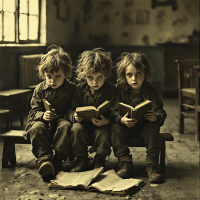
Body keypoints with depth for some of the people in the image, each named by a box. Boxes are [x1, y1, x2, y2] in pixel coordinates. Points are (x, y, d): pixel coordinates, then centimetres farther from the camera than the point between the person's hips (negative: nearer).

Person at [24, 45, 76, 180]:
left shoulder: (72, 89, 2)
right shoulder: (40, 89, 6)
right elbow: (34, 110, 6)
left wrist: (65, 117, -17)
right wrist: (42, 115, -18)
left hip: (62, 120, -1)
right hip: (42, 121, 1)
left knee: (65, 126, -36)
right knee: (37, 128, -33)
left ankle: (57, 161, -38)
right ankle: (44, 160, -42)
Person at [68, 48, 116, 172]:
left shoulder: (111, 89, -5)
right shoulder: (81, 89, 1)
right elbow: (72, 109, 4)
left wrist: (107, 121, -31)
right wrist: (75, 116, -21)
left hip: (102, 124, -2)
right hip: (84, 123, 2)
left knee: (103, 132, -33)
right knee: (76, 129, -28)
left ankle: (99, 161, -10)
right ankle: (82, 161, -11)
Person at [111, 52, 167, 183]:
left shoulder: (151, 91, -5)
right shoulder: (120, 90, -5)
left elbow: (161, 113, -10)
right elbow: (114, 112, -12)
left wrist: (156, 117, -36)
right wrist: (122, 120, -35)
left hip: (145, 125, -1)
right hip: (125, 126, 1)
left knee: (153, 129, -30)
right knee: (115, 128, -26)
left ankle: (152, 165, -26)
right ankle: (125, 163, -25)